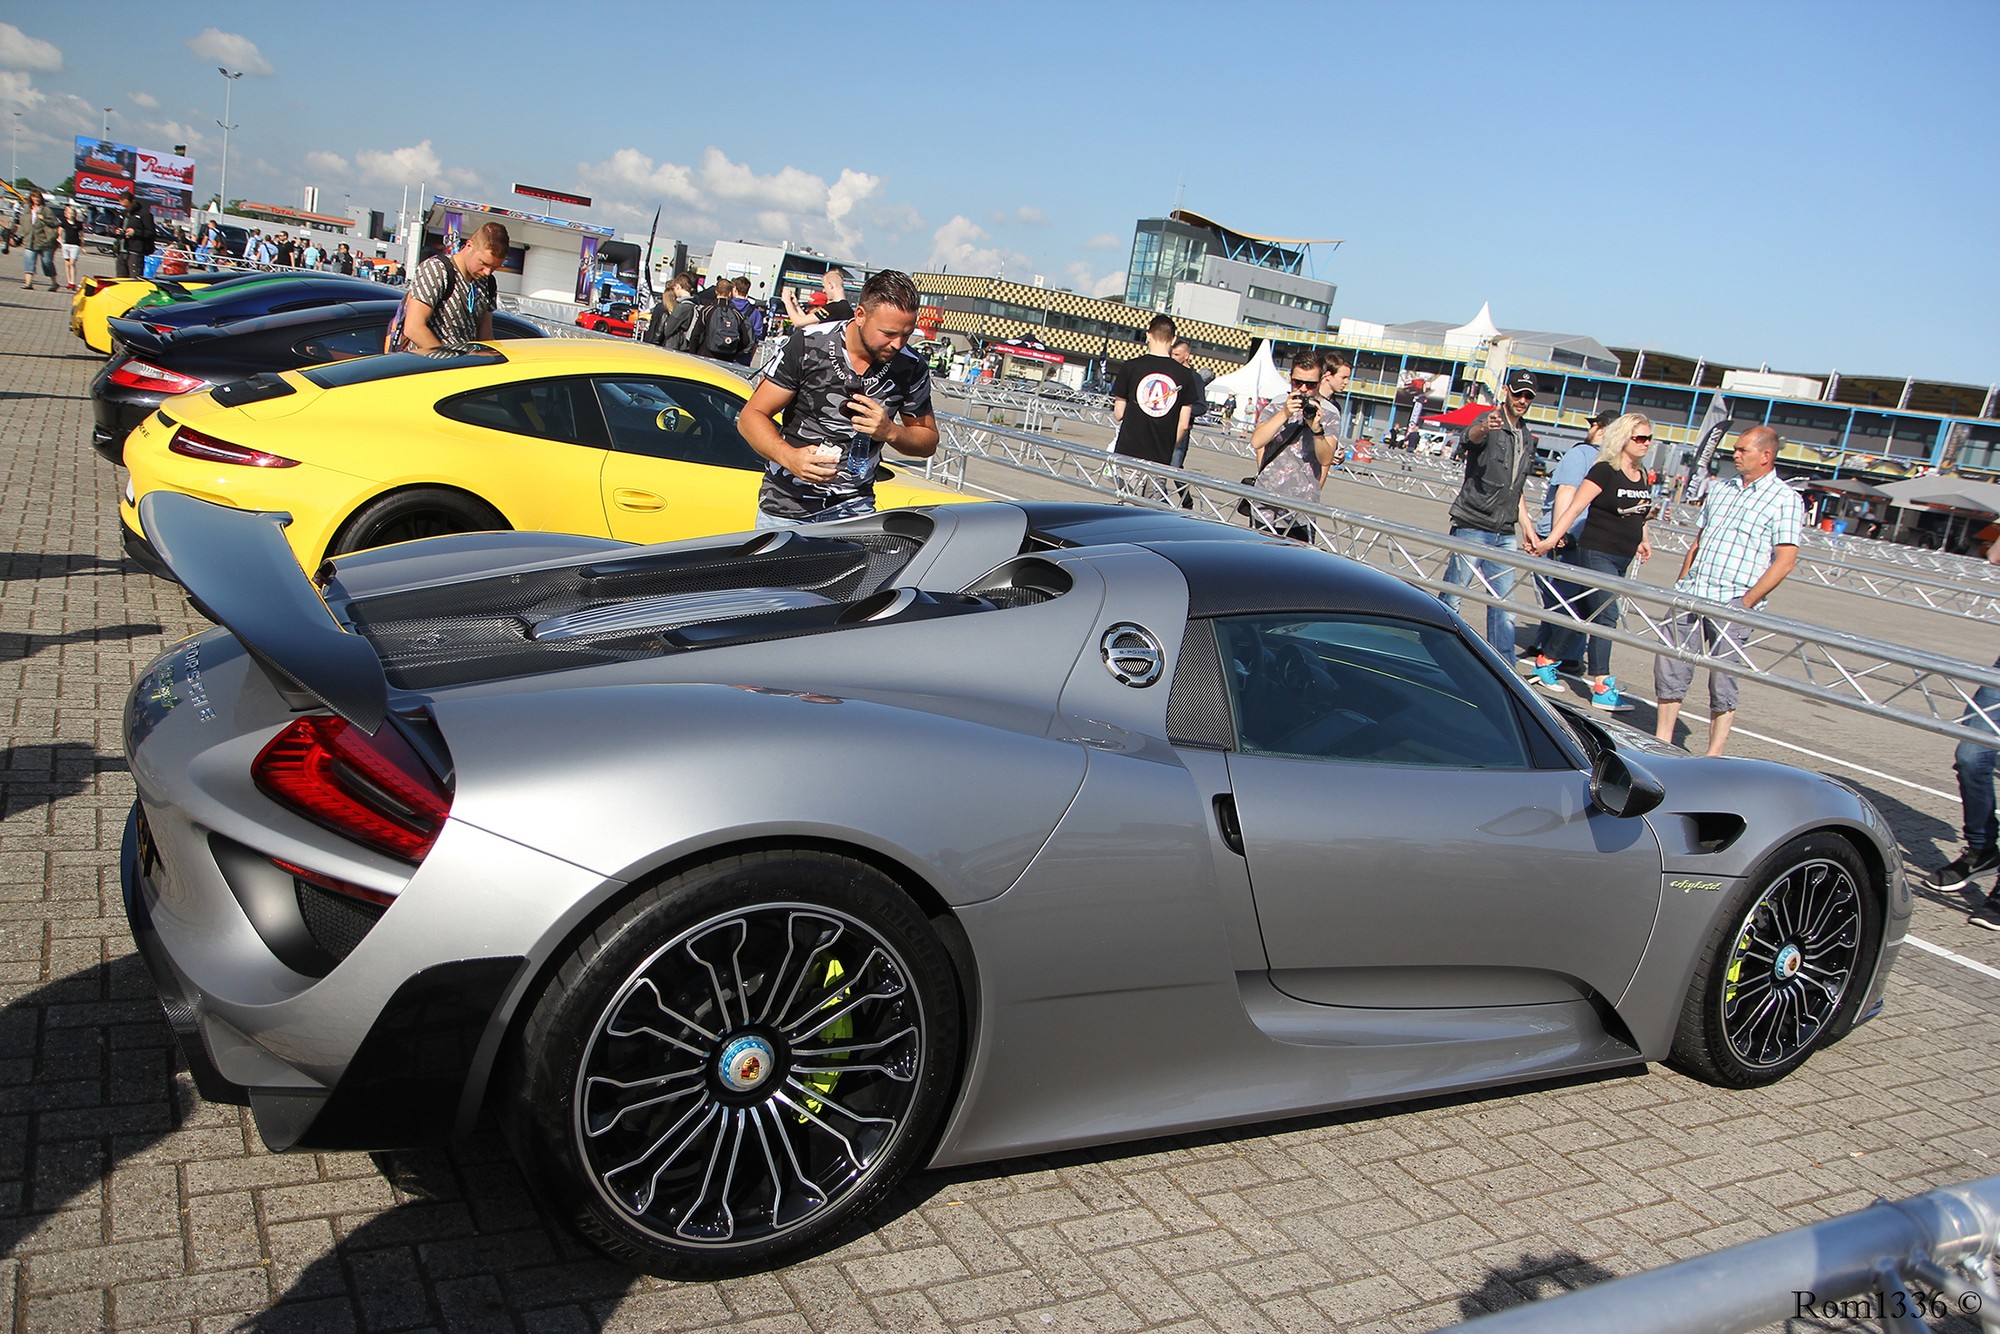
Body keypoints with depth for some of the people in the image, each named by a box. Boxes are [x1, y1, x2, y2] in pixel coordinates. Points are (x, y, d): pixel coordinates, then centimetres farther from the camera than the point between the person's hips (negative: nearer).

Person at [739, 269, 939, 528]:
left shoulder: (911, 368, -4)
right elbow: (751, 416, -8)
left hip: (854, 508, 1)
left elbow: (929, 442, 7)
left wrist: (890, 432, -16)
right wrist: (789, 456, -29)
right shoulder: (809, 345, -10)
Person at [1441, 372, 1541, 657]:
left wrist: (1529, 529, 20)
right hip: (1472, 528, -6)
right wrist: (1485, 427, -56)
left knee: (1504, 607, 4)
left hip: (1505, 534, 6)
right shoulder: (1489, 423, -5)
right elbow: (1472, 435, -32)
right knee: (1452, 599, -2)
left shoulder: (1527, 438, 18)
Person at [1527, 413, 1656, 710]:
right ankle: (1602, 688, -12)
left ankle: (1546, 664, 24)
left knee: (1584, 613, 12)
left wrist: (1641, 540, 17)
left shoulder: (1643, 476, 11)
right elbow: (1574, 507, -16)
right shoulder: (1604, 471, -12)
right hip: (1596, 553, -8)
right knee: (1606, 616, -12)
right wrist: (1551, 539, -22)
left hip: (1622, 559, 8)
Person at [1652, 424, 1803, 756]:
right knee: (1669, 666, 6)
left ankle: (1714, 757, 8)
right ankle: (1661, 741, 18)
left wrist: (1747, 602, -15)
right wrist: (1680, 587, 12)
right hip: (1691, 593, 6)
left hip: (1734, 602, -6)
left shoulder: (1785, 500, -3)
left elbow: (1785, 560, -9)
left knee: (1723, 681, 0)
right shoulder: (1720, 489, 15)